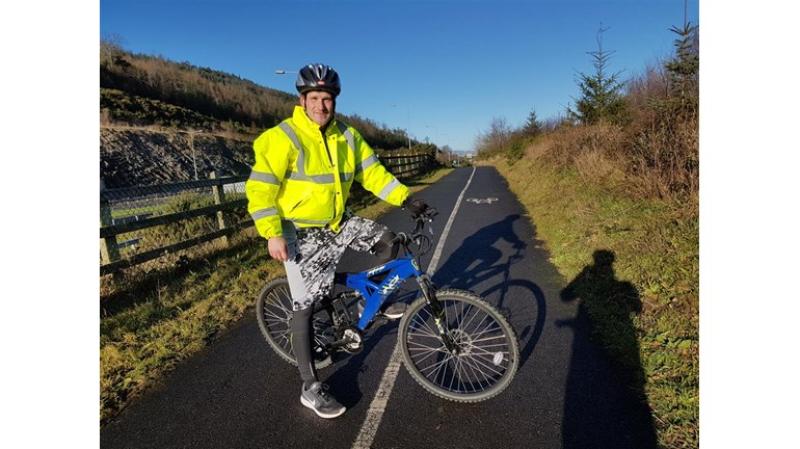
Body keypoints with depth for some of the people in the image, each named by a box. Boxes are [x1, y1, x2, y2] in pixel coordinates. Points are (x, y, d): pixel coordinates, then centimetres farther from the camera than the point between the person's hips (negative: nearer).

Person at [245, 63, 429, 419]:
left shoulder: (347, 136, 2)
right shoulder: (283, 137, -15)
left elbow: (372, 172, 2)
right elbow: (260, 187, -17)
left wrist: (406, 199, -7)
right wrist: (272, 233, -25)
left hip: (338, 223, 6)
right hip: (302, 233, -5)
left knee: (387, 241, -2)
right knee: (304, 307, -1)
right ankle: (311, 388, 13)